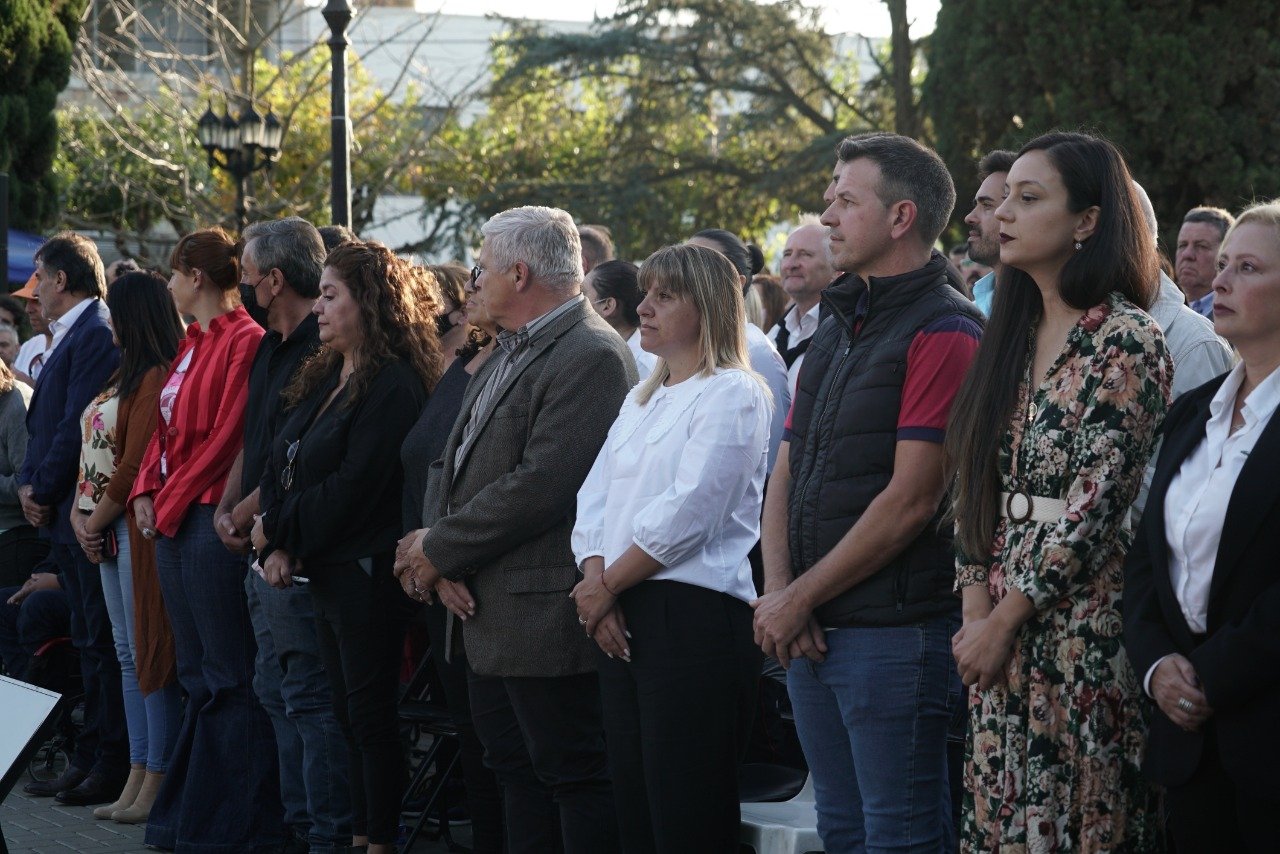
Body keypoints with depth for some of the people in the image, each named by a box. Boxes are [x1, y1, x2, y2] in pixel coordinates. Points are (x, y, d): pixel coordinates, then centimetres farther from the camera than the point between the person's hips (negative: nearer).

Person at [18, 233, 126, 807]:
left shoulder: (97, 333, -14)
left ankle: (112, 766, -2)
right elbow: (45, 421, 19)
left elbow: (79, 425, -20)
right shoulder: (69, 335, 17)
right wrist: (29, 484, 5)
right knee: (89, 639, 13)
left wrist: (44, 490, -13)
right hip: (65, 514, 10)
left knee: (102, 641, -6)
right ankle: (91, 760, 19)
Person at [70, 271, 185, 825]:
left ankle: (156, 784, -2)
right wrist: (80, 514, 3)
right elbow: (93, 451, 15)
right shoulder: (128, 376, 17)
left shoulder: (158, 378, -14)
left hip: (139, 526, -10)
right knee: (128, 654, 11)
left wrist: (97, 520, -9)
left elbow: (136, 464, -18)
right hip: (108, 529, 10)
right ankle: (136, 779, 15)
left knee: (148, 654, -6)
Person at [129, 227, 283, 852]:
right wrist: (146, 492, 2)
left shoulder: (244, 342, -12)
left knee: (227, 679, -5)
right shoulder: (193, 345, 16)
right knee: (196, 677, 13)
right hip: (174, 520, 10)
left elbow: (227, 437, -17)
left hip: (210, 518, -10)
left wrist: (171, 504, -13)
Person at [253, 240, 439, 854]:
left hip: (365, 571, -9)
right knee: (348, 711, 13)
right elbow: (280, 464, 9)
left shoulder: (393, 385, -14)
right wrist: (275, 546, -5)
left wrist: (280, 529, -10)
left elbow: (352, 486, -19)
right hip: (321, 570, 9)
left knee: (370, 713, -3)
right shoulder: (322, 378, 13)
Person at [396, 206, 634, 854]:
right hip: (488, 615, 10)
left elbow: (542, 484, -22)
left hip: (546, 615, -10)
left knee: (573, 781, -4)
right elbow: (454, 466, 16)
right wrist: (438, 552, -3)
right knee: (517, 776, 14)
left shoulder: (591, 356, -15)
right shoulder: (506, 356, 18)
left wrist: (440, 550, -14)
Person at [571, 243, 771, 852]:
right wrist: (595, 580, -4)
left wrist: (608, 584, -9)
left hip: (693, 616, -8)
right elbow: (594, 499, 13)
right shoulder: (641, 400, 21)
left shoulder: (731, 394, -5)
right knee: (632, 805, 8)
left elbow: (687, 513, -15)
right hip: (621, 621, 8)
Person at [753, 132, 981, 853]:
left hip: (895, 631, -9)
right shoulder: (837, 330, 17)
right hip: (809, 632, 9)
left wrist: (800, 600, -12)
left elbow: (911, 500, -18)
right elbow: (787, 474, 15)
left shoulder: (944, 330, -11)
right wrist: (778, 592, -2)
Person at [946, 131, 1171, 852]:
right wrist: (978, 608, 0)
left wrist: (1003, 621, -12)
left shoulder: (1128, 340, -12)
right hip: (1001, 626, 7)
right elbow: (976, 487, 12)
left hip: (1084, 622, -7)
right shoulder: (1013, 335, 11)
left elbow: (1094, 505, -16)